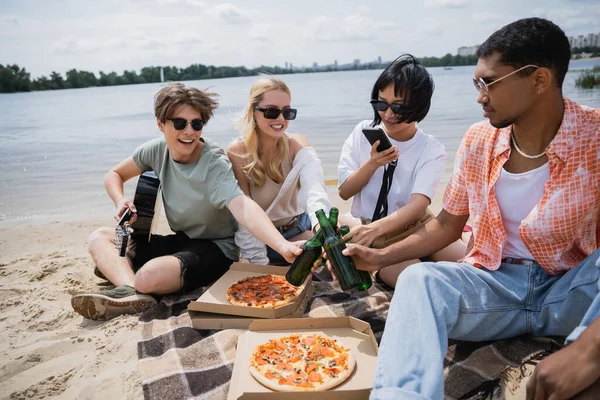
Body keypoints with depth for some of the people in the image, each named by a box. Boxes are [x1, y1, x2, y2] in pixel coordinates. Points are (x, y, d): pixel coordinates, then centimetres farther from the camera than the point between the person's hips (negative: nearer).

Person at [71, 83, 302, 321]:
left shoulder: (214, 165, -24)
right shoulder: (157, 150, -5)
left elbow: (243, 208, -41)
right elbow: (114, 175, 12)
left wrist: (282, 245, -58)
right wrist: (120, 201, -10)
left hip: (215, 248, -7)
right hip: (180, 240, 8)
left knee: (149, 276, -36)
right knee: (99, 238, -4)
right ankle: (129, 291, -27)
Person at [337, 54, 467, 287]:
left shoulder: (432, 150, -7)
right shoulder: (363, 133, -1)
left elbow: (418, 205, -21)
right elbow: (344, 191, 0)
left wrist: (376, 227, -39)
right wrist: (372, 164, -18)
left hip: (415, 224, 2)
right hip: (367, 227, -1)